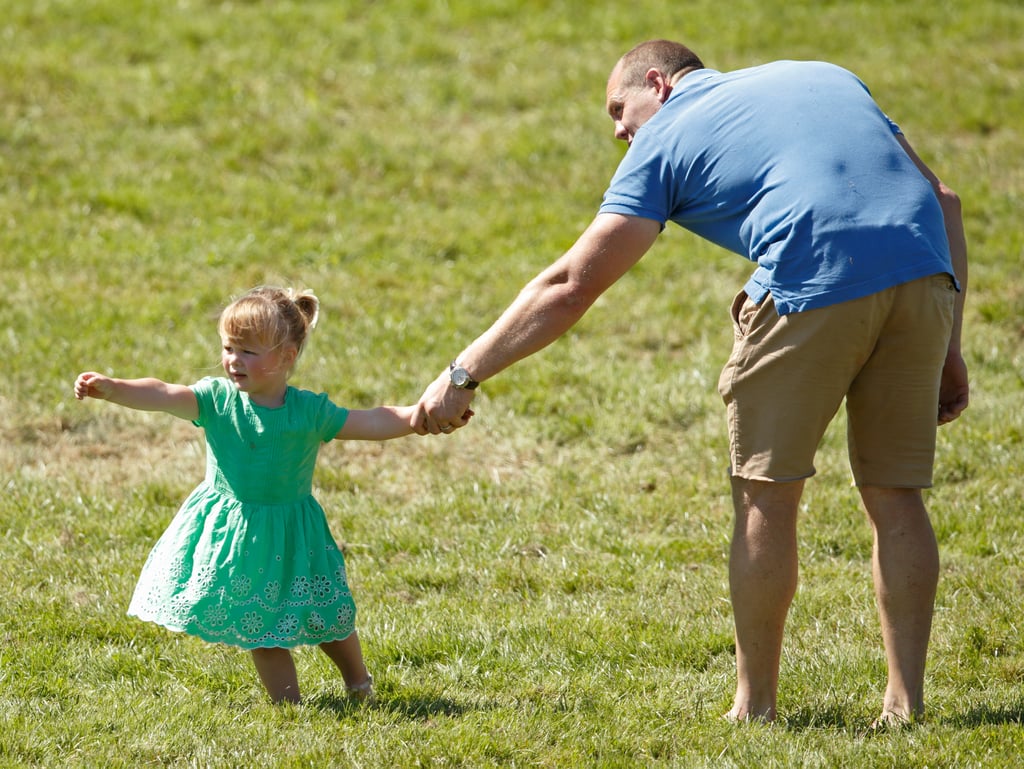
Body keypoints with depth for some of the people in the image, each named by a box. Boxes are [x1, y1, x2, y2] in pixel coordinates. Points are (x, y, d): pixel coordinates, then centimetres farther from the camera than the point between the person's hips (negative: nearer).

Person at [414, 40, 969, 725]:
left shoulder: (664, 139, 16)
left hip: (815, 288, -5)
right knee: (896, 496, 15)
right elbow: (943, 199, 23)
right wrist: (948, 348, 24)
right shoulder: (824, 76, 31)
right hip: (927, 277, 5)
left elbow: (572, 286, 11)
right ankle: (906, 701, 15)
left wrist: (463, 375, 17)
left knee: (767, 498, 10)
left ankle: (755, 706, 15)